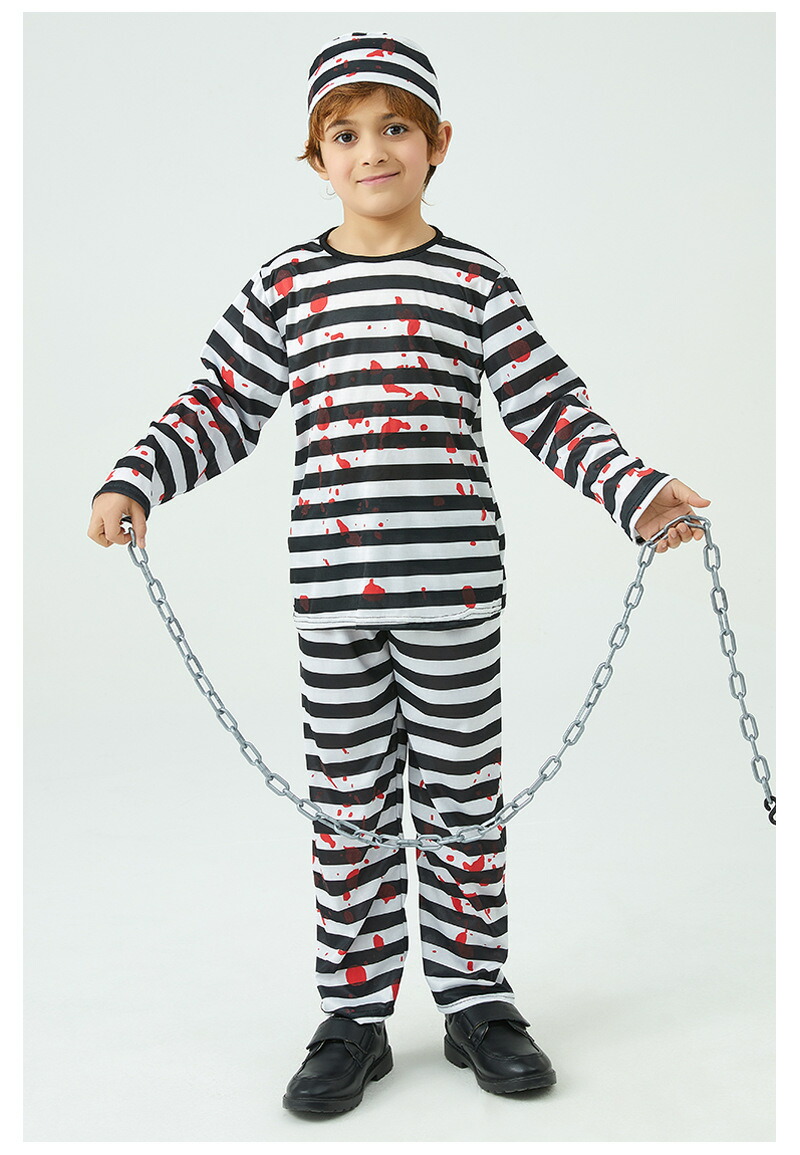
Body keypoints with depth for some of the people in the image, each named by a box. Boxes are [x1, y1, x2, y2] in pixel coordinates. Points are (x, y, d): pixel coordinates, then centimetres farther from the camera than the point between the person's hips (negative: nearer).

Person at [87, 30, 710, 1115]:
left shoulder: (476, 283, 5)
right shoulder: (285, 286, 7)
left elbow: (552, 412, 5)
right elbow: (220, 409, 10)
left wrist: (640, 490, -5)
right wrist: (134, 482, -2)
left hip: (454, 586, 0)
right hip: (334, 588, 1)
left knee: (463, 793, 9)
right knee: (348, 804, 8)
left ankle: (475, 998, 26)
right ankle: (354, 1017, 22)